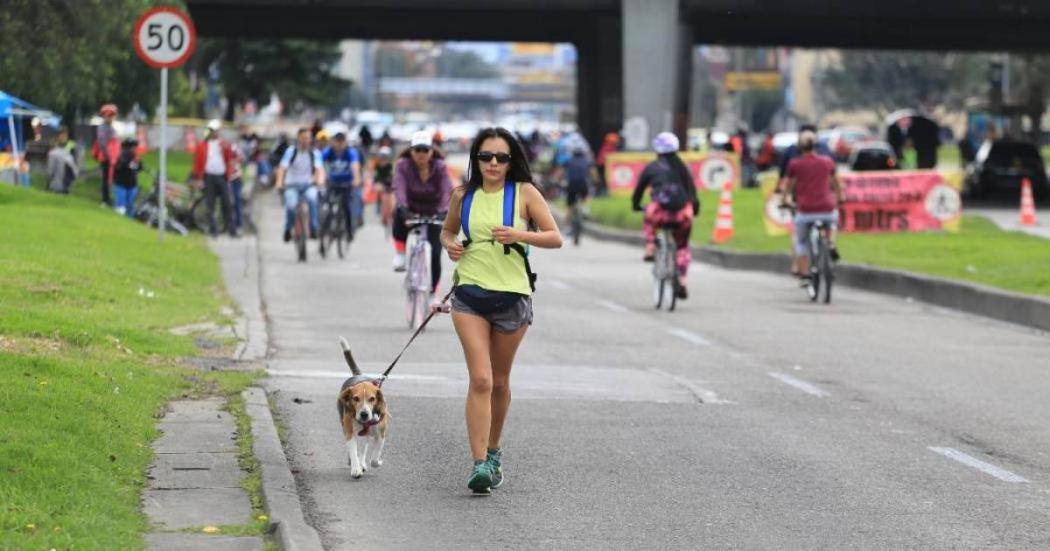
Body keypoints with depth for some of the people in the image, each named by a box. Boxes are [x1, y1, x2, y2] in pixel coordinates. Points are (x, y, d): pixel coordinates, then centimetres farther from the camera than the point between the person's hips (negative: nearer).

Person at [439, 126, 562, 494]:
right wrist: (449, 245, -1)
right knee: (480, 380, -13)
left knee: (499, 382, 12)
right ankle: (479, 464, -17)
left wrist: (521, 235, -18)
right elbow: (447, 231, 22)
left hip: (512, 296, 0)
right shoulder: (464, 196, 5)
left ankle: (493, 451, 34)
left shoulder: (524, 193, -1)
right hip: (470, 295, 0)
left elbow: (555, 238, -2)